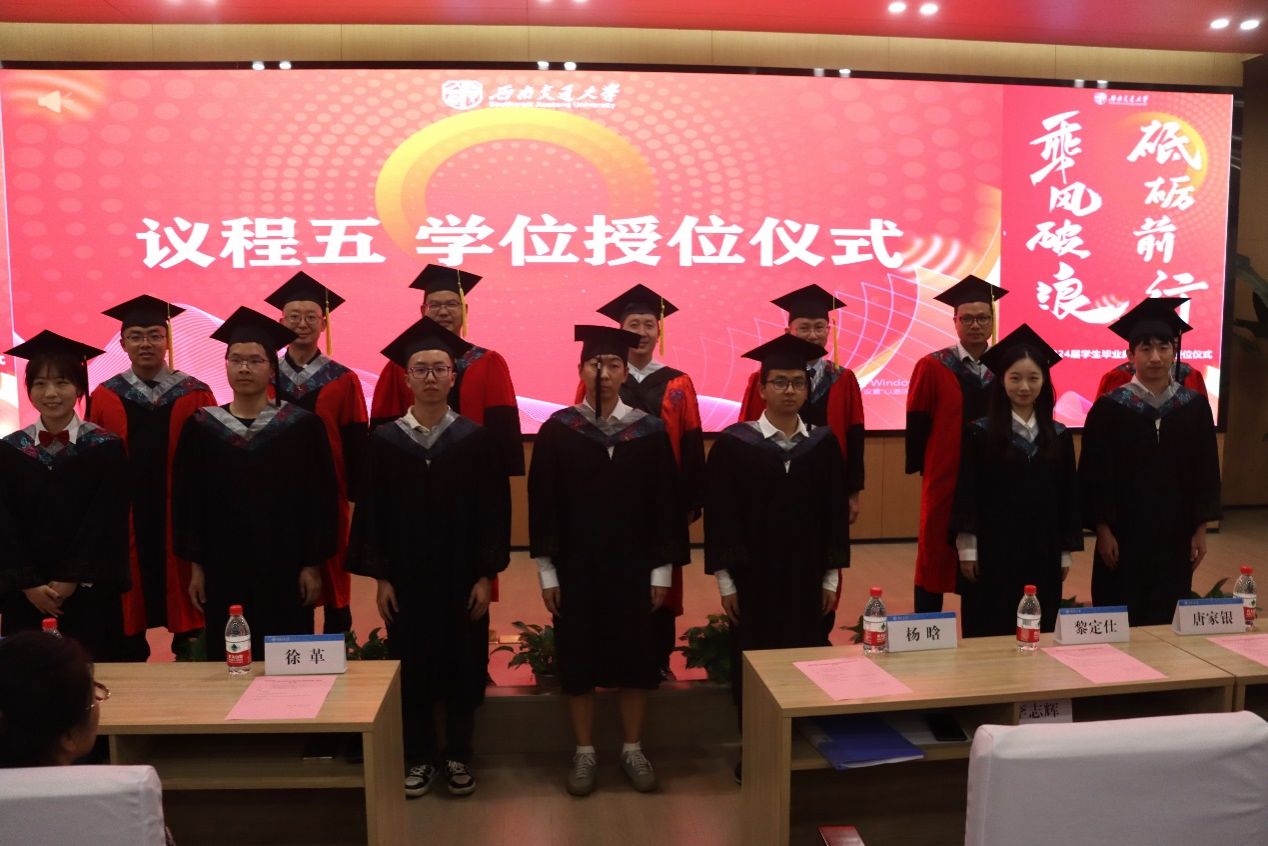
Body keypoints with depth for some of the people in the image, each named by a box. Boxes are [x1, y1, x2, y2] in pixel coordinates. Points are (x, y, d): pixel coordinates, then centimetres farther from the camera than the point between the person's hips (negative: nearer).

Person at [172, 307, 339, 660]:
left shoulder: (303, 426, -3)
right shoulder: (200, 427, 4)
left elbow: (322, 499, -3)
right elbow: (186, 500, 7)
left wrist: (313, 565, -5)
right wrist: (195, 566, 4)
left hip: (284, 570, -2)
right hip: (222, 571, 2)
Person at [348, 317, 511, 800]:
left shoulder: (475, 438, -2)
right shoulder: (385, 440, -1)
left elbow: (494, 509, -3)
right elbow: (372, 511, 0)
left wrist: (486, 575, -7)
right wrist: (380, 577, -4)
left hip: (463, 576, 0)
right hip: (406, 576, 1)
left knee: (462, 666, 7)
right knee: (412, 668, 8)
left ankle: (458, 756, 24)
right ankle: (419, 758, 25)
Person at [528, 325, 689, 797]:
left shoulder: (650, 432, -2)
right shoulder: (557, 431, -3)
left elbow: (666, 504, 0)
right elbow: (541, 505, -2)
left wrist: (662, 570, -3)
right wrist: (547, 572, -4)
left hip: (634, 567, 1)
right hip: (575, 567, 0)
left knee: (635, 658, 9)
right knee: (578, 660, 8)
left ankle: (633, 750, 26)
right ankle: (585, 753, 24)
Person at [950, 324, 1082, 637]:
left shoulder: (1059, 435, 6)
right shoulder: (979, 433, -4)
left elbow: (1068, 496, 9)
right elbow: (965, 494, -6)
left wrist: (1066, 552, 7)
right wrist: (967, 548, -10)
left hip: (1042, 550, 3)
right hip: (993, 549, -3)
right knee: (991, 635, 2)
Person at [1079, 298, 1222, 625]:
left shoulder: (1195, 406, 3)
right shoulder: (1110, 407, -7)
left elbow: (1206, 471, 6)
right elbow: (1095, 474, -7)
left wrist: (1200, 528, 3)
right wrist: (1103, 530, -9)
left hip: (1176, 532, 3)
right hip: (1124, 530, -3)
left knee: (1167, 620, 9)